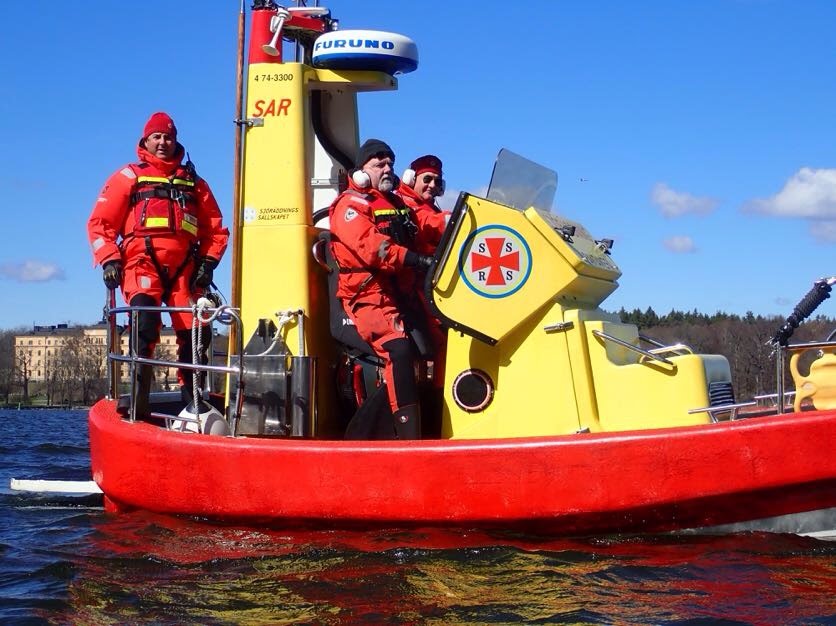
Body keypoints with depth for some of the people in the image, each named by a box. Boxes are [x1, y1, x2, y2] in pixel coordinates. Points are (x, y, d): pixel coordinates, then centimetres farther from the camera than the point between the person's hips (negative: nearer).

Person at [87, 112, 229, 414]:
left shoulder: (194, 182, 23)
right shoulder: (128, 177, 15)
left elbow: (215, 229, 22)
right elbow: (100, 222, 9)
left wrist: (208, 262, 7)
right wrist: (108, 260, -5)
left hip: (183, 269, 3)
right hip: (142, 262, -3)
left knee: (196, 332, -6)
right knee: (144, 322, -26)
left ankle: (192, 398, 7)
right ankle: (139, 397, -23)